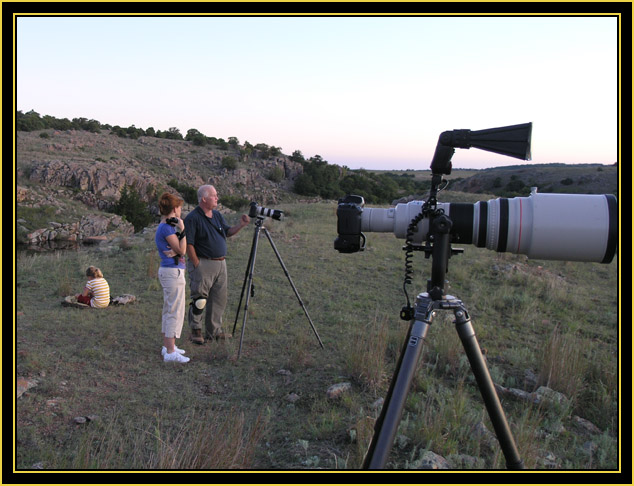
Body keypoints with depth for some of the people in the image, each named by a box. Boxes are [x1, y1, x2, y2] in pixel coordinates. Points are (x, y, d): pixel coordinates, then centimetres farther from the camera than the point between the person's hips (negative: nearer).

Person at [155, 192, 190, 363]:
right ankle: (170, 352, -3)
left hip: (168, 272, 11)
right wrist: (182, 230, -15)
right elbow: (181, 250, -17)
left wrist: (179, 230, -2)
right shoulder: (167, 228, -17)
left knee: (169, 310, 16)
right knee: (175, 311, -7)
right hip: (173, 272, -11)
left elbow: (179, 250, 12)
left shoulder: (164, 226, 13)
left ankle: (168, 346, 26)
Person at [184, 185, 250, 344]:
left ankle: (214, 331, 24)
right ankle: (196, 331, 16)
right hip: (203, 264, -8)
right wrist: (197, 265, -14)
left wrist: (241, 225, -4)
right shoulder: (193, 218, -13)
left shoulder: (217, 215, 11)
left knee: (219, 299, 12)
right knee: (200, 300, 0)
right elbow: (188, 244, -14)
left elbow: (228, 232, 14)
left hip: (220, 264, 8)